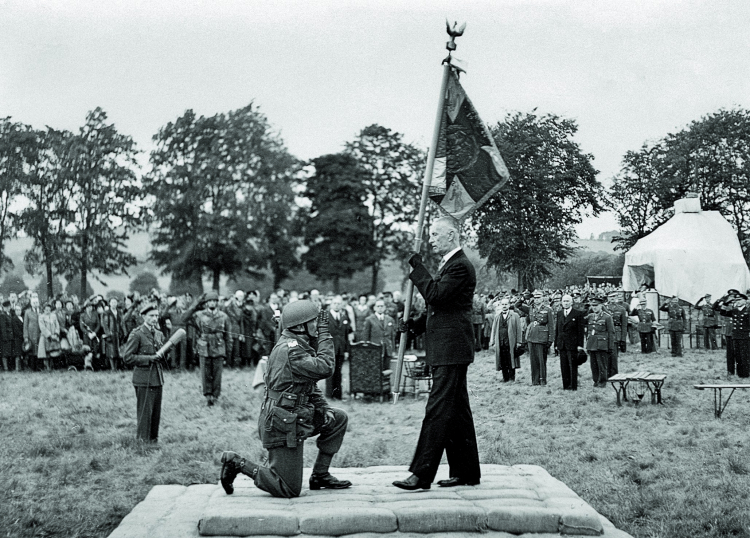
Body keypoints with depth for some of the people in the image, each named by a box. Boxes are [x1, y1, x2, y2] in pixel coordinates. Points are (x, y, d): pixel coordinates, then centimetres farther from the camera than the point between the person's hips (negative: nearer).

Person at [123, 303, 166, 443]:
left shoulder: (159, 334, 14)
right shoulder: (136, 334, -8)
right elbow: (127, 357, -12)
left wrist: (160, 356, 5)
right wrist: (149, 358, -16)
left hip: (157, 378, 7)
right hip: (144, 378, -7)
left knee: (156, 411, 9)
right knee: (145, 411, -4)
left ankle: (154, 438, 19)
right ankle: (144, 439, 5)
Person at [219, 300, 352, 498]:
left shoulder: (298, 346, 12)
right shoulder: (290, 349, -21)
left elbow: (309, 382, 20)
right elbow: (324, 368, -26)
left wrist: (324, 408, 8)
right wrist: (324, 334, -17)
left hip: (296, 418, 10)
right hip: (283, 425, -10)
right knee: (289, 490, -5)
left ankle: (320, 475, 15)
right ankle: (238, 464, 5)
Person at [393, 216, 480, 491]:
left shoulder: (460, 266, -13)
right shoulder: (449, 264, 20)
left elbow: (435, 295, -23)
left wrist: (417, 267, -14)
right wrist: (416, 324, 9)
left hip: (451, 351, -11)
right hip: (445, 350, 11)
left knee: (438, 411, -10)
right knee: (456, 412, 13)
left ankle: (421, 475, -9)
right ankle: (465, 471, 20)